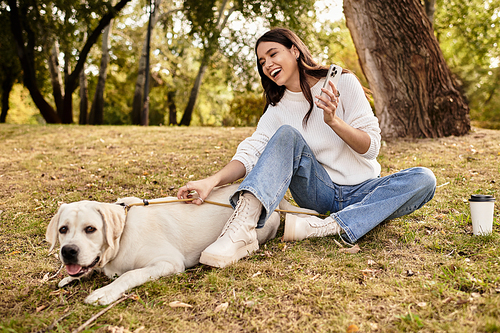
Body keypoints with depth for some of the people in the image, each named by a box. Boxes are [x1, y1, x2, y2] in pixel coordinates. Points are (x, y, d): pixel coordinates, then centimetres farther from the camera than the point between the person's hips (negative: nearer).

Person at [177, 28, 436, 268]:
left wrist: (333, 120, -24)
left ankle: (325, 228, -41)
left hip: (363, 192, 0)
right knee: (287, 134, -25)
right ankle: (242, 228, -46)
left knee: (424, 179, -28)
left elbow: (371, 147, -7)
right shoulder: (277, 110, 5)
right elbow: (250, 153, -11)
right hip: (320, 192, 0)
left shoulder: (344, 82, -2)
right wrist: (211, 181, -28)